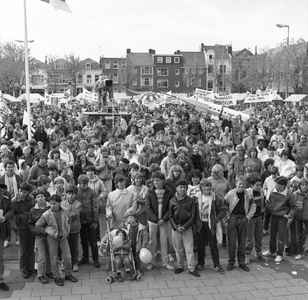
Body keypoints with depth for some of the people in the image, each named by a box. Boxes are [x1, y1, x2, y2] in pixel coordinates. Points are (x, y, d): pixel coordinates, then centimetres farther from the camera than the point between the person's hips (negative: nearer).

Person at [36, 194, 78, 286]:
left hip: (63, 237, 3)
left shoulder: (65, 211, -8)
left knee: (67, 256, 6)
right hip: (52, 237, -2)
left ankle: (68, 274, 25)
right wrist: (48, 230, -2)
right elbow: (37, 226, -3)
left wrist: (67, 231, 8)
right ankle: (56, 277, 20)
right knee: (54, 259, 5)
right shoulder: (46, 215, -16)